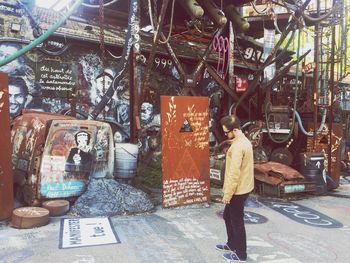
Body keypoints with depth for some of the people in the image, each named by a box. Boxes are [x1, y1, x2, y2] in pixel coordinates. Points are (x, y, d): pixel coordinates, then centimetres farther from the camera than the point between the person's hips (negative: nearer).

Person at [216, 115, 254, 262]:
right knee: (228, 216, 23)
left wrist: (227, 194, -19)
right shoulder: (245, 141, 7)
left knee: (237, 222, 6)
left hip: (238, 191, -10)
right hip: (242, 188, 10)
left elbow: (234, 173, -26)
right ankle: (232, 244, 39)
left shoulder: (237, 147, -25)